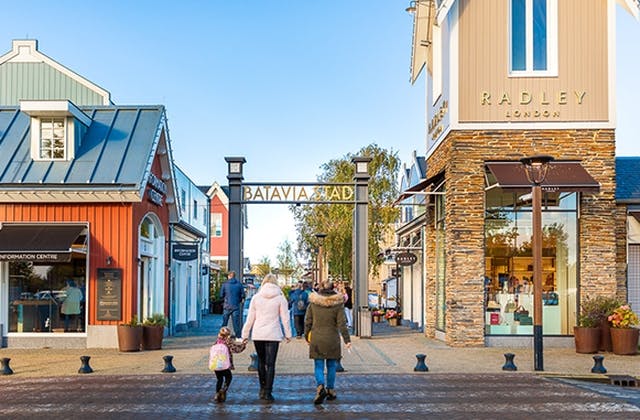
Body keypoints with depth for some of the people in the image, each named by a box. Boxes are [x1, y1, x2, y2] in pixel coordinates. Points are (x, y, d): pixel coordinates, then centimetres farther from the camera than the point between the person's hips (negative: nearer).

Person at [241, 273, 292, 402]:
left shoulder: (256, 297, 2)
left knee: (261, 362, 16)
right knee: (270, 363, 1)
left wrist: (245, 334, 12)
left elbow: (250, 318, 4)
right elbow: (285, 318, 1)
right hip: (273, 335, -2)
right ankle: (267, 392, -2)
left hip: (258, 334, 2)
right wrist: (288, 334, 11)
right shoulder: (280, 298, -1)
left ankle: (262, 389, 19)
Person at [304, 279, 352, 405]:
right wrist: (347, 340, -6)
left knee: (318, 365, 3)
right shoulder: (337, 304, -5)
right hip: (332, 340, 0)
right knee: (331, 365, 14)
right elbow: (342, 323, -8)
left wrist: (307, 336, 14)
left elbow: (308, 321, 2)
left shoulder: (313, 303, -2)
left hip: (316, 339, 0)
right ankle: (330, 390, 21)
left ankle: (320, 386, -20)